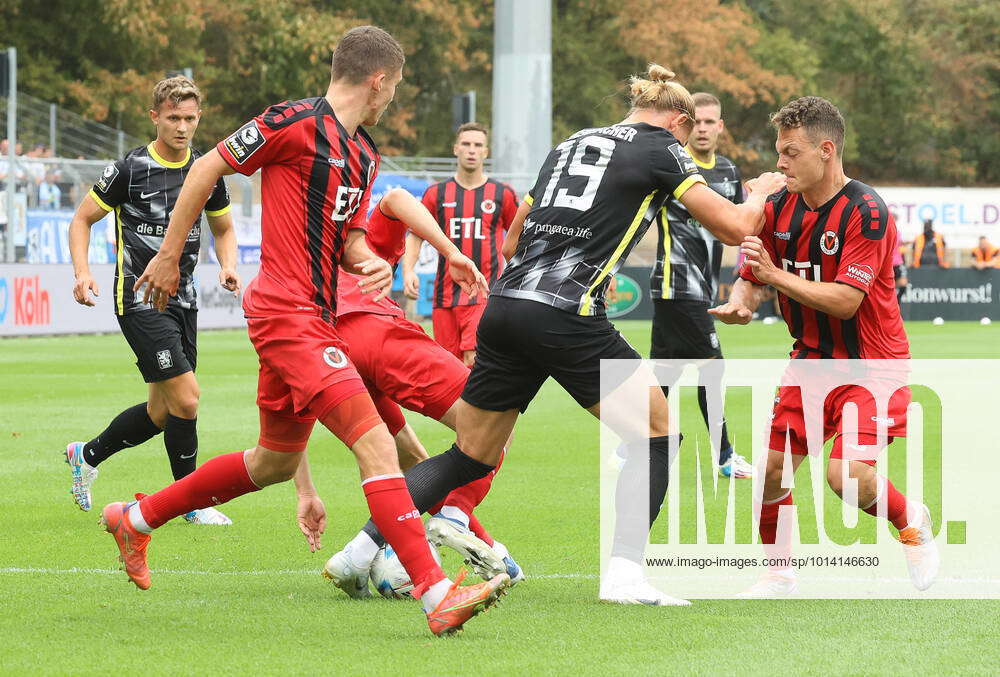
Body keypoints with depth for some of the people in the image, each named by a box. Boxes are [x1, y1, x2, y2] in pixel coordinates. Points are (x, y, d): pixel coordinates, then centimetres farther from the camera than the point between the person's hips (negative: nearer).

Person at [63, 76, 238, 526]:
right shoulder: (131, 169, -9)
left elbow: (223, 228, 22)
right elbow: (82, 219, 0)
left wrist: (228, 266, 2)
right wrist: (82, 272, -15)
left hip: (182, 299, 6)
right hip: (139, 298, -6)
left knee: (161, 412, 10)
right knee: (185, 396, -14)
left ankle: (87, 455, 33)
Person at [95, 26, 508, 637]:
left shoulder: (365, 154, 15)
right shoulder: (296, 123, -11)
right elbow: (207, 170, -4)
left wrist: (371, 263, -3)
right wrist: (169, 256, 0)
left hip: (317, 320, 10)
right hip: (287, 312, -10)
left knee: (275, 462, 21)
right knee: (375, 442, -19)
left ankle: (136, 518, 37)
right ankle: (437, 595, -25)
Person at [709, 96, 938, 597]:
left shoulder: (866, 212, -20)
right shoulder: (779, 208, -1)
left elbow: (846, 301, -26)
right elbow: (751, 277, 6)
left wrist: (777, 275, -30)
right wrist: (739, 303, -18)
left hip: (870, 362, -6)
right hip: (811, 360, 6)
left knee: (845, 473, -22)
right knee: (769, 469, -5)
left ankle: (913, 523, 9)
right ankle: (779, 574, 16)